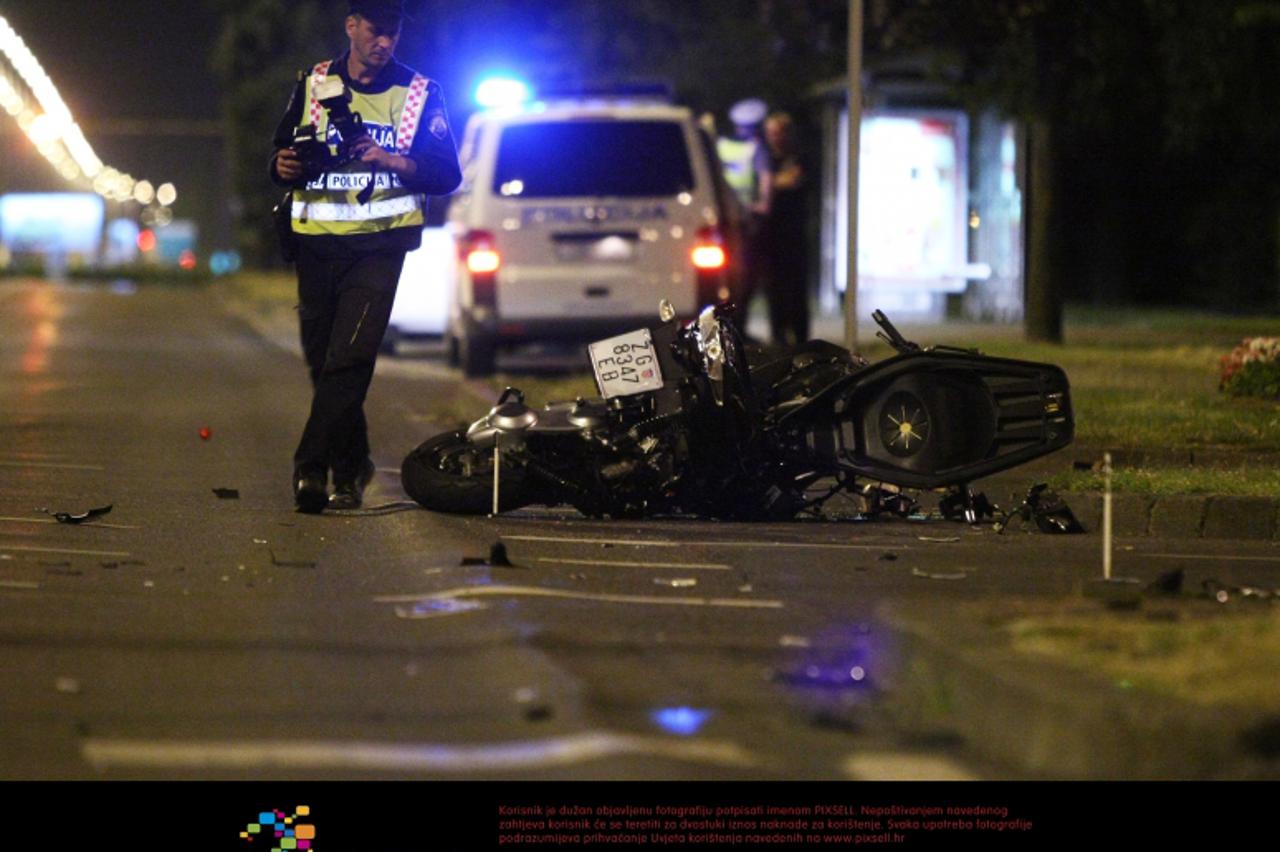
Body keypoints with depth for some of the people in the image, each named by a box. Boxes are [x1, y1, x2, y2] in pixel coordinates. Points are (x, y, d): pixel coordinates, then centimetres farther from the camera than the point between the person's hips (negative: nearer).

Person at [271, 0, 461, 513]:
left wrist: (393, 161, -14)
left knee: (349, 358, -17)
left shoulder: (419, 94, 7)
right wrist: (283, 166, -8)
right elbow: (282, 153, 16)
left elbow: (448, 175, 3)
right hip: (316, 240, 3)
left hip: (379, 243, -3)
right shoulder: (313, 85, 12)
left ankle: (312, 467, -21)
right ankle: (351, 469, 21)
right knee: (322, 359, 5)